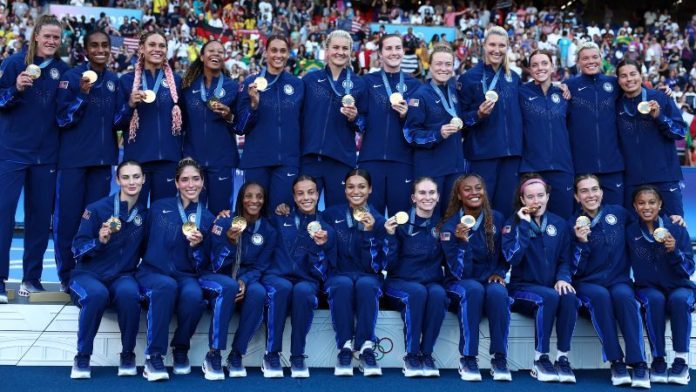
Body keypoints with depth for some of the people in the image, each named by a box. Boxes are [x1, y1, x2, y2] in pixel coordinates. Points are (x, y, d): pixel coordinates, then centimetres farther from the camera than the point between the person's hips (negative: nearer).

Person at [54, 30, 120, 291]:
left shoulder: (114, 81, 9)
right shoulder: (72, 76, -5)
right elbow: (63, 119, -9)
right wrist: (82, 94, -22)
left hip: (103, 157, 4)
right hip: (74, 157, -4)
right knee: (68, 217, -1)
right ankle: (67, 276, 11)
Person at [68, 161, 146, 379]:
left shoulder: (145, 214, 6)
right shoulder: (97, 209, -4)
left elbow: (145, 251, 14)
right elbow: (77, 247, -6)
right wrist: (100, 241, -23)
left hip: (123, 277, 2)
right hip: (88, 275, -2)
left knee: (129, 293, -34)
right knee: (97, 294, -37)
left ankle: (128, 355, -14)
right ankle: (82, 357, -18)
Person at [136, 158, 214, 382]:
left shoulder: (208, 219, 9)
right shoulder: (159, 207, 8)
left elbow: (201, 264, 7)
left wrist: (196, 246, -11)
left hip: (186, 276, 1)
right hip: (152, 272, -1)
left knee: (193, 295, -35)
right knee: (167, 286, -38)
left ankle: (181, 350, -9)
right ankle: (154, 357, -30)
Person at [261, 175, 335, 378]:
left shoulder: (326, 228, 11)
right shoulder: (280, 218, 11)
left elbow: (324, 270, 4)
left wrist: (321, 245, -13)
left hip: (307, 280, 0)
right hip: (276, 276, 0)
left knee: (302, 291, -36)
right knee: (283, 288, -36)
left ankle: (298, 356, -24)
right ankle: (271, 354, -25)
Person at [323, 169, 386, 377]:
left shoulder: (378, 219, 2)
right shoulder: (332, 214, 5)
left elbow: (374, 264, -6)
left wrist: (370, 232, -18)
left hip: (368, 276, 0)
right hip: (338, 275, 0)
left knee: (365, 285, -36)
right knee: (344, 285, -36)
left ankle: (366, 348, -34)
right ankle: (345, 348, -34)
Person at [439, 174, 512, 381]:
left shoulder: (496, 219, -2)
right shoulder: (450, 225, -11)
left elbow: (506, 256, 14)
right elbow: (459, 272, -19)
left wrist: (499, 274, -6)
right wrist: (462, 241, -32)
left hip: (491, 280, 2)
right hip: (461, 283, -2)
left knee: (497, 292, -34)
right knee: (474, 289, -36)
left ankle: (499, 357, -24)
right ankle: (468, 358, -29)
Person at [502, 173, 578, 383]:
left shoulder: (559, 224, 9)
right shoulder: (513, 223, -1)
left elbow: (565, 259, 9)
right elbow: (512, 258, -17)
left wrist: (563, 278, -12)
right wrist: (524, 225, -17)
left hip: (552, 287, 3)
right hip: (522, 289, -3)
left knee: (569, 297, -31)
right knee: (549, 297, -34)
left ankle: (563, 358, -22)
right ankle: (540, 360, -22)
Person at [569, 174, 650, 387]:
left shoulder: (619, 213, 3)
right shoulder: (573, 224, -2)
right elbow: (577, 270, -7)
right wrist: (581, 242, -22)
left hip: (619, 280, 1)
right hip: (587, 284, -1)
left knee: (623, 295, -33)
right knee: (601, 296, -35)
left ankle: (639, 364, -34)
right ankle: (616, 363, -31)